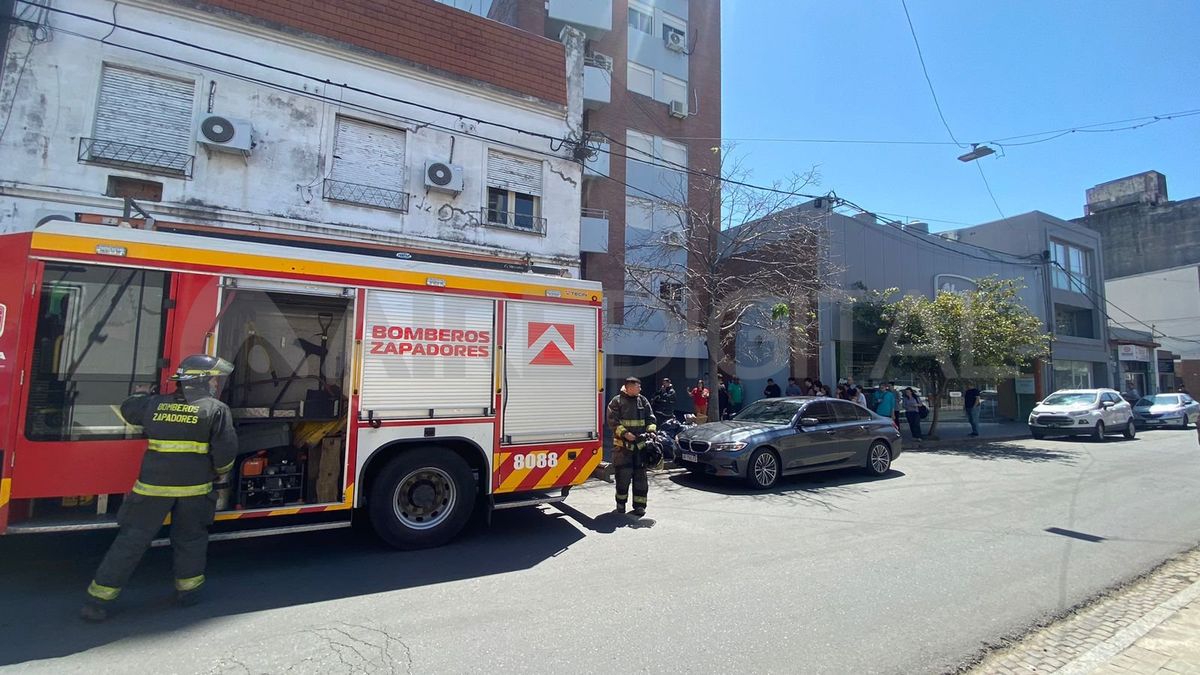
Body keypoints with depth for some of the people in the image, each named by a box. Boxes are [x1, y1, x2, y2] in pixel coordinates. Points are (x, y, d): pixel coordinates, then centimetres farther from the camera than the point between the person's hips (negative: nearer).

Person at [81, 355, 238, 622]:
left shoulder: (155, 404, 5)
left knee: (132, 540, 11)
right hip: (194, 488, -2)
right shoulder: (216, 409, -7)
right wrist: (220, 472, 9)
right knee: (190, 540, 16)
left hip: (153, 485, 2)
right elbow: (226, 449, -10)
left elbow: (127, 409, 28)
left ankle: (99, 600, 14)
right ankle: (187, 590, 25)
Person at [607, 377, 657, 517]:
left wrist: (651, 431, -6)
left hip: (641, 444, 4)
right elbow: (613, 421, -7)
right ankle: (621, 503, 18)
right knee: (623, 475, -1)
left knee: (640, 475, 4)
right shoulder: (617, 401, -1)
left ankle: (639, 505, 13)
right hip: (623, 444, -3)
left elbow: (650, 418, 12)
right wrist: (625, 433, -18)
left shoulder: (643, 401, 11)